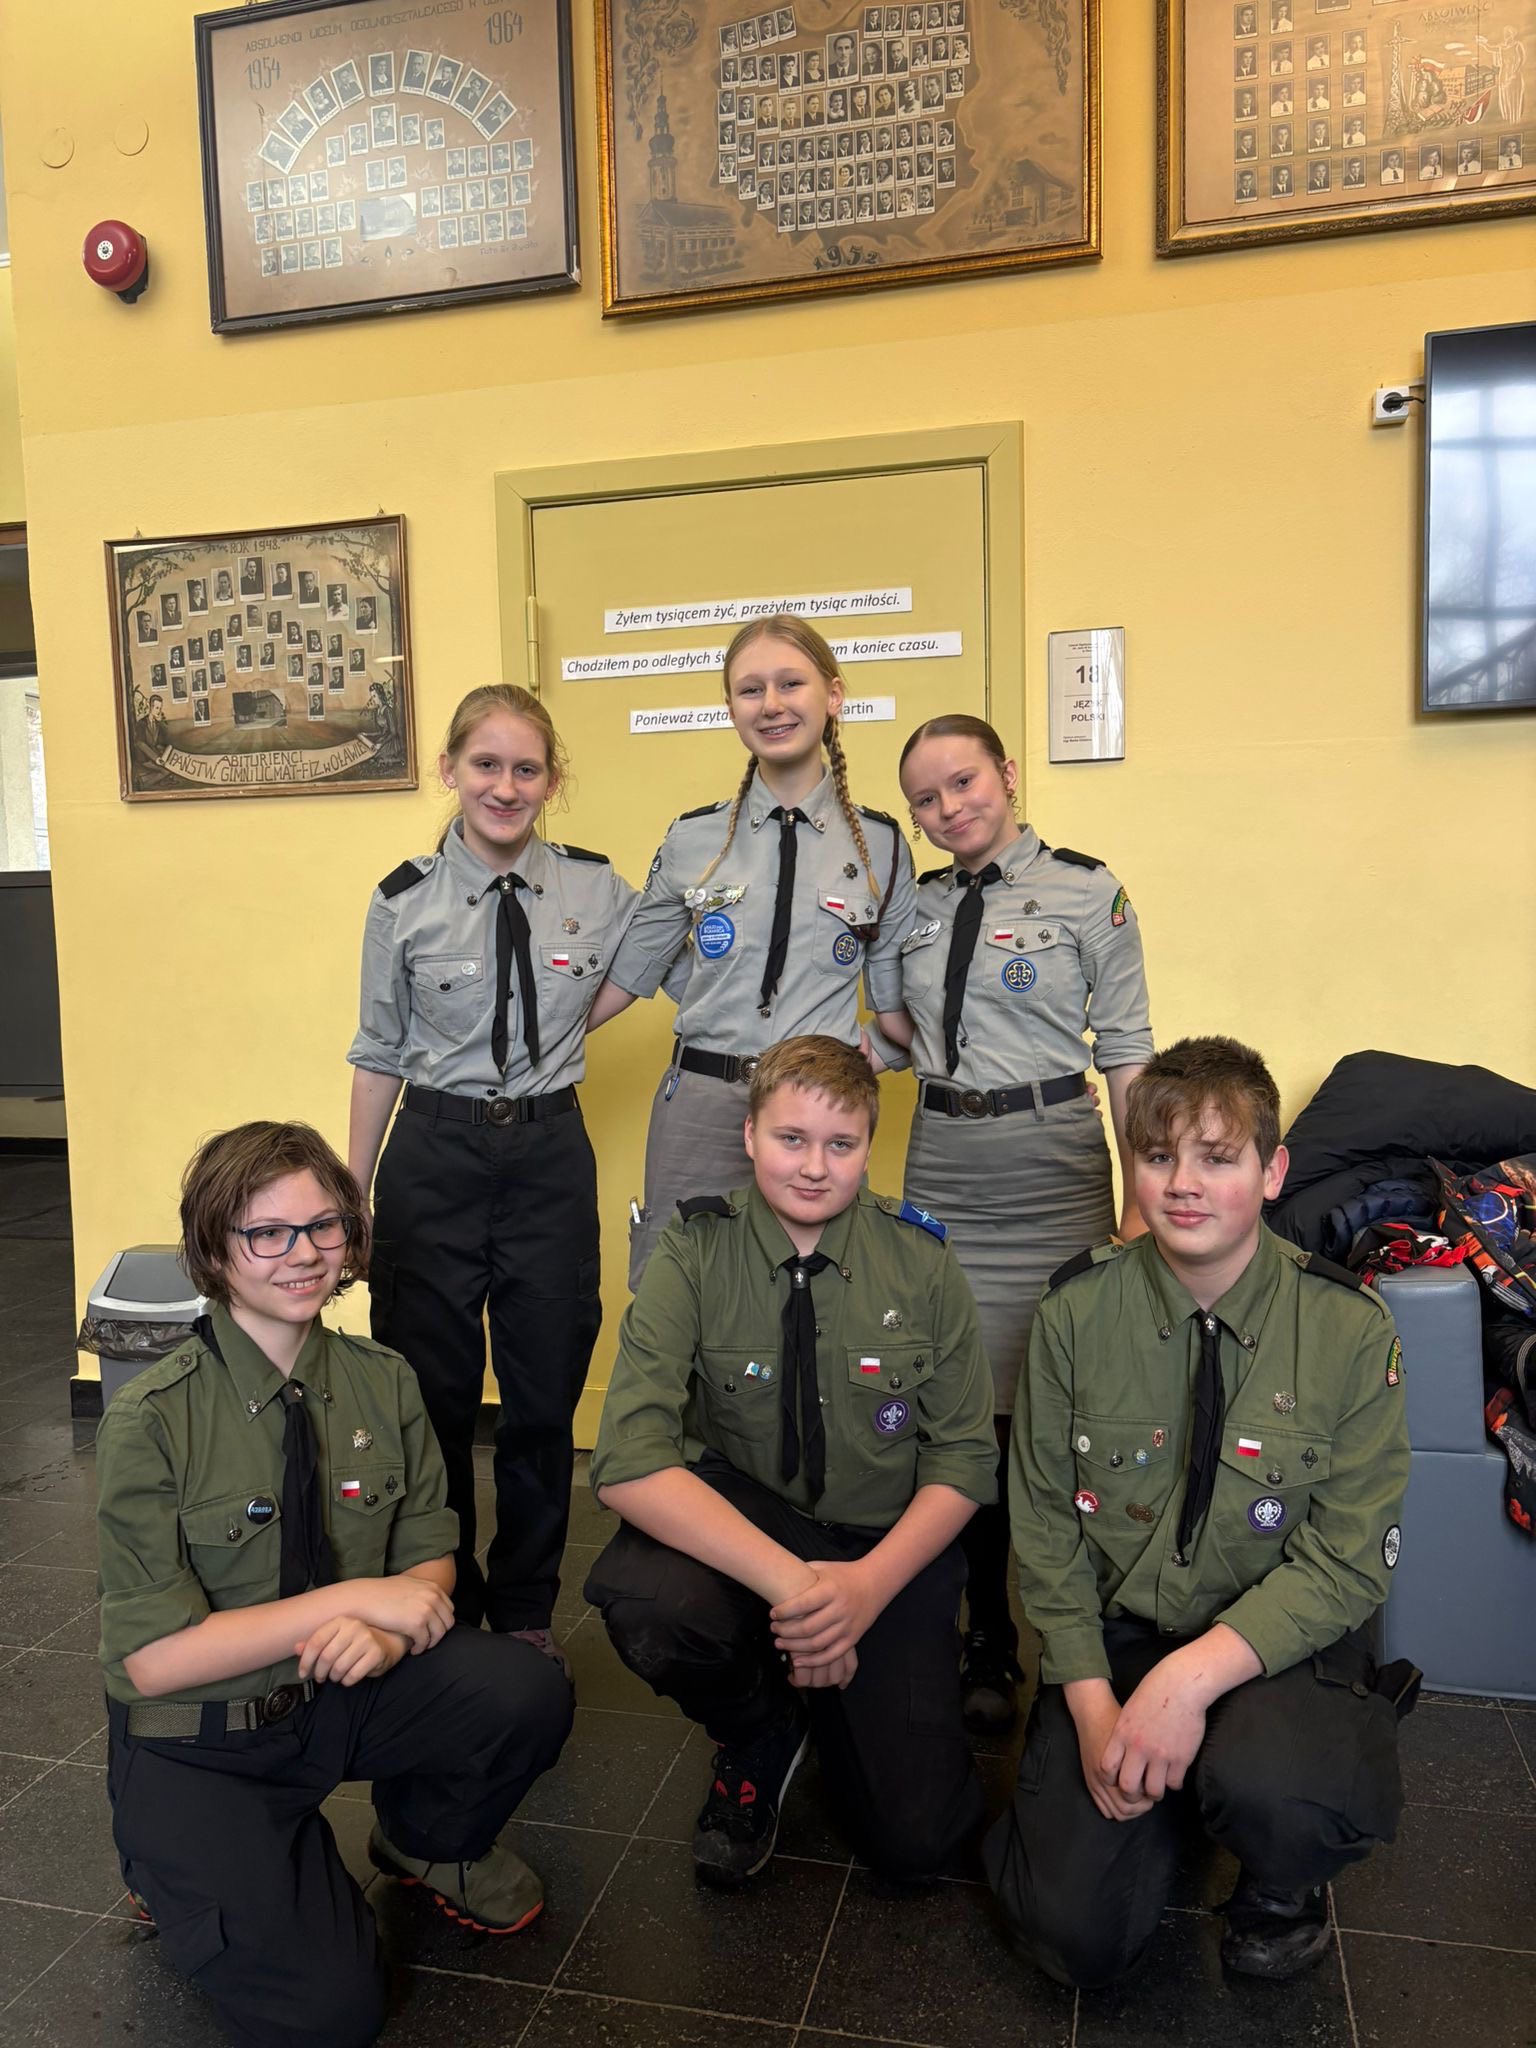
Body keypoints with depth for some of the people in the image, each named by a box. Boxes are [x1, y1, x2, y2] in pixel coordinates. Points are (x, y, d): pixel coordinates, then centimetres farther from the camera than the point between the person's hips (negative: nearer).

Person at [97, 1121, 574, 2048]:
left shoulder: (384, 1383, -7)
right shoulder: (151, 1421, -19)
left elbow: (429, 1556, 1)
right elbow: (152, 1659, -18)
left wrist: (387, 1633, -23)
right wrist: (350, 1599, -26)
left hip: (344, 1692, 4)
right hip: (200, 1738, -3)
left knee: (527, 1693, -23)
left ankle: (428, 1841, 10)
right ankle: (204, 1869, 13)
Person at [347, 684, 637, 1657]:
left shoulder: (597, 889, -4)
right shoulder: (406, 901, -4)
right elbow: (380, 1055, 4)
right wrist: (353, 1197, 7)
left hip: (550, 1154, 1)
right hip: (435, 1156, 0)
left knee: (545, 1396, 11)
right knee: (435, 1395, 10)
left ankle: (526, 1610, 32)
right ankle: (443, 1604, 32)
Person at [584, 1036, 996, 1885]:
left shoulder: (921, 1258, -9)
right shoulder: (696, 1251, -15)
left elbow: (962, 1457, -5)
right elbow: (629, 1459, -25)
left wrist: (868, 1583, -22)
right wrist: (786, 1580, -35)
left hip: (889, 1546, 1)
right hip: (740, 1519, -1)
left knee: (913, 1836, -10)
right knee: (643, 1599, -34)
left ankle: (829, 1708, 25)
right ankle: (759, 1737, 3)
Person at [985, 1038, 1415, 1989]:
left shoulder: (1349, 1327, -12)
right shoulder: (1080, 1309, -8)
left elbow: (1349, 1558, -12)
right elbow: (1044, 1520, -2)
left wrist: (1194, 1676, -25)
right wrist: (1091, 1702, -13)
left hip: (1274, 1651, -1)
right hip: (1112, 1637, 1)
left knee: (1270, 1783, -34)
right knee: (1078, 1935, -11)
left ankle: (1282, 1895, 5)